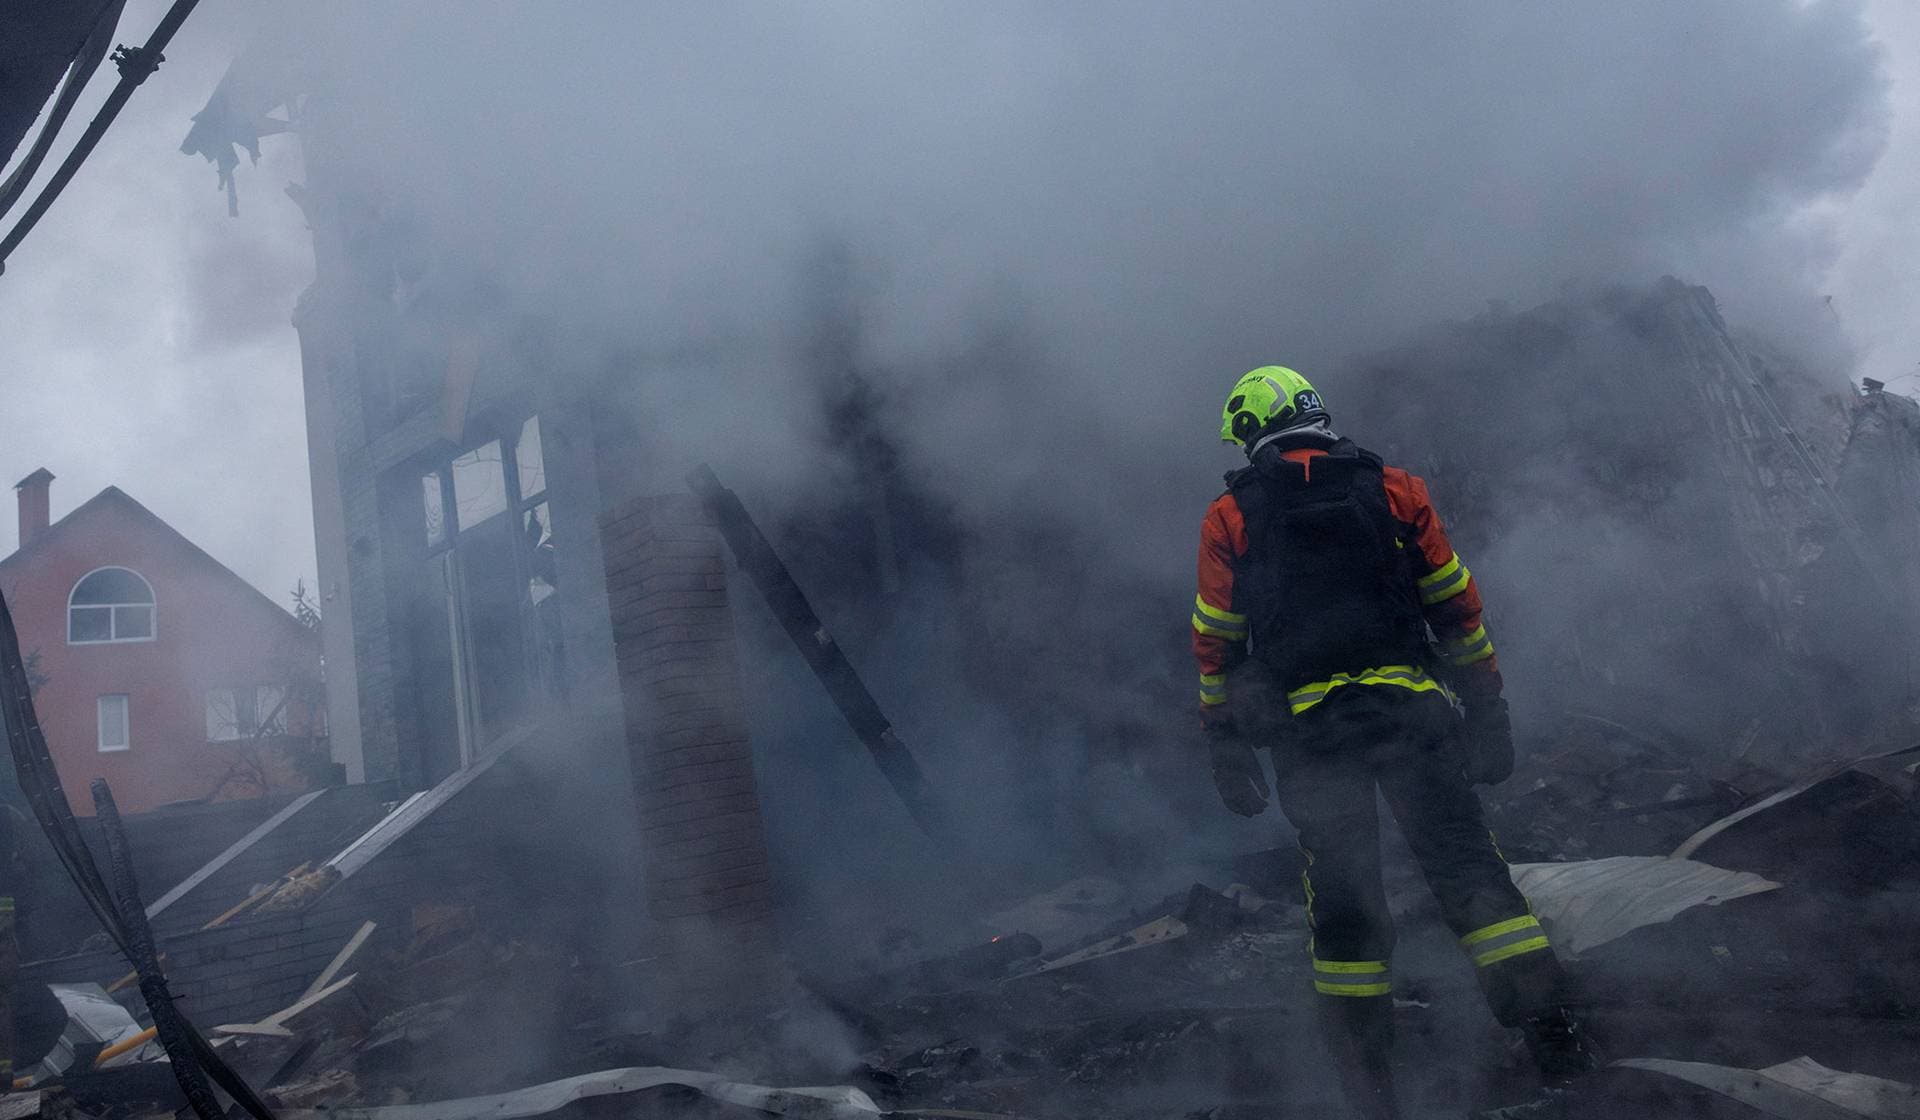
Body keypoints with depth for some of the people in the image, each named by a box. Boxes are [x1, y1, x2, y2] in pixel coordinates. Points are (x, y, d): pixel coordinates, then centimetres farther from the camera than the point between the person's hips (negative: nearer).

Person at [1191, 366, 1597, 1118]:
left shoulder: (1229, 518, 6)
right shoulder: (1394, 490, 9)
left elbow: (1216, 647, 6)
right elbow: (1460, 613, 9)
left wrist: (1227, 747, 12)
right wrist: (1488, 713, 14)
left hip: (1309, 727, 0)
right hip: (1414, 710, 0)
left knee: (1340, 892, 7)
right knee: (1465, 861, 9)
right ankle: (1548, 1023, 2)